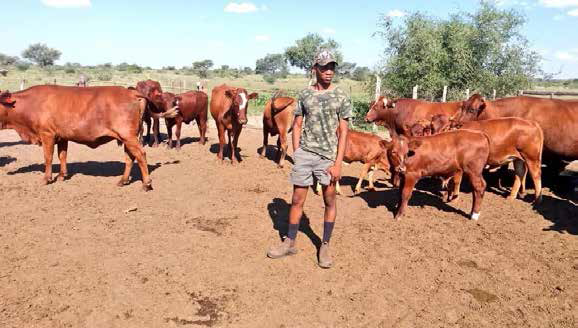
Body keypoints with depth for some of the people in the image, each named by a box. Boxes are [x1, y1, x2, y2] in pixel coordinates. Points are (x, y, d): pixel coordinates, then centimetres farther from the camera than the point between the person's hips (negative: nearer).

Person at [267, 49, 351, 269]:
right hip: (304, 154, 2)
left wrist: (338, 163, -9)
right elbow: (297, 125, 10)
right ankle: (290, 243, 21)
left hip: (328, 157, -1)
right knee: (297, 200, 7)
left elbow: (343, 132, -2)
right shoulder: (304, 95, 6)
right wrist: (297, 153, 1)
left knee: (329, 201, 7)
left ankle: (325, 246, 22)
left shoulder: (341, 97, 0)